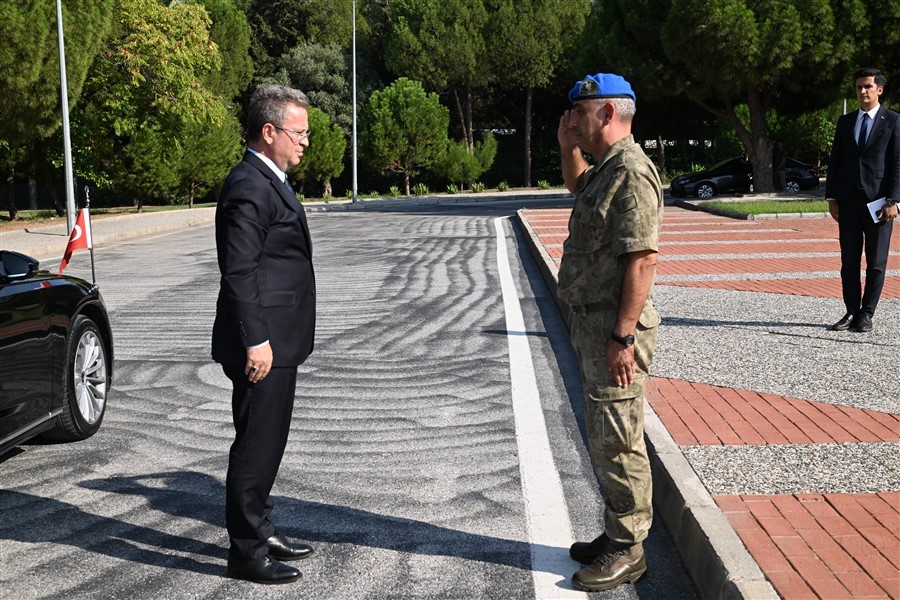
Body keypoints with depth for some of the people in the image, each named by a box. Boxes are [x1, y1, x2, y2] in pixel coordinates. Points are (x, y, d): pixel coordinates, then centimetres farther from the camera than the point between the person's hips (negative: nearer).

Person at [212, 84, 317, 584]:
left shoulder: (271, 182, 15)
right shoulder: (249, 187, -17)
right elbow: (239, 271, -21)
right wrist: (255, 341, -22)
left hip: (278, 341, 10)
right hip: (262, 344, -10)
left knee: (267, 442, 19)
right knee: (256, 445, 0)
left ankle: (261, 531, 33)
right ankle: (247, 551, 12)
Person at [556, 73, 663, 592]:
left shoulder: (631, 171, -18)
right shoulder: (607, 167, 13)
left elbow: (643, 261, -24)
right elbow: (579, 189, 39)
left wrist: (623, 337, -25)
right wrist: (569, 148, 21)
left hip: (616, 327, -11)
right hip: (593, 321, 11)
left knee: (617, 441, -2)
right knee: (607, 437, 17)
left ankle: (627, 552, 10)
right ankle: (619, 535, 29)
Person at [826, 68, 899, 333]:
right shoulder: (845, 122, 13)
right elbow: (834, 161, 12)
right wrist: (831, 197, 5)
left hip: (878, 200, -3)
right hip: (848, 199, 3)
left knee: (876, 262, 2)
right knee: (849, 261, 5)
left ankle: (866, 314, 10)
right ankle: (851, 312, 13)